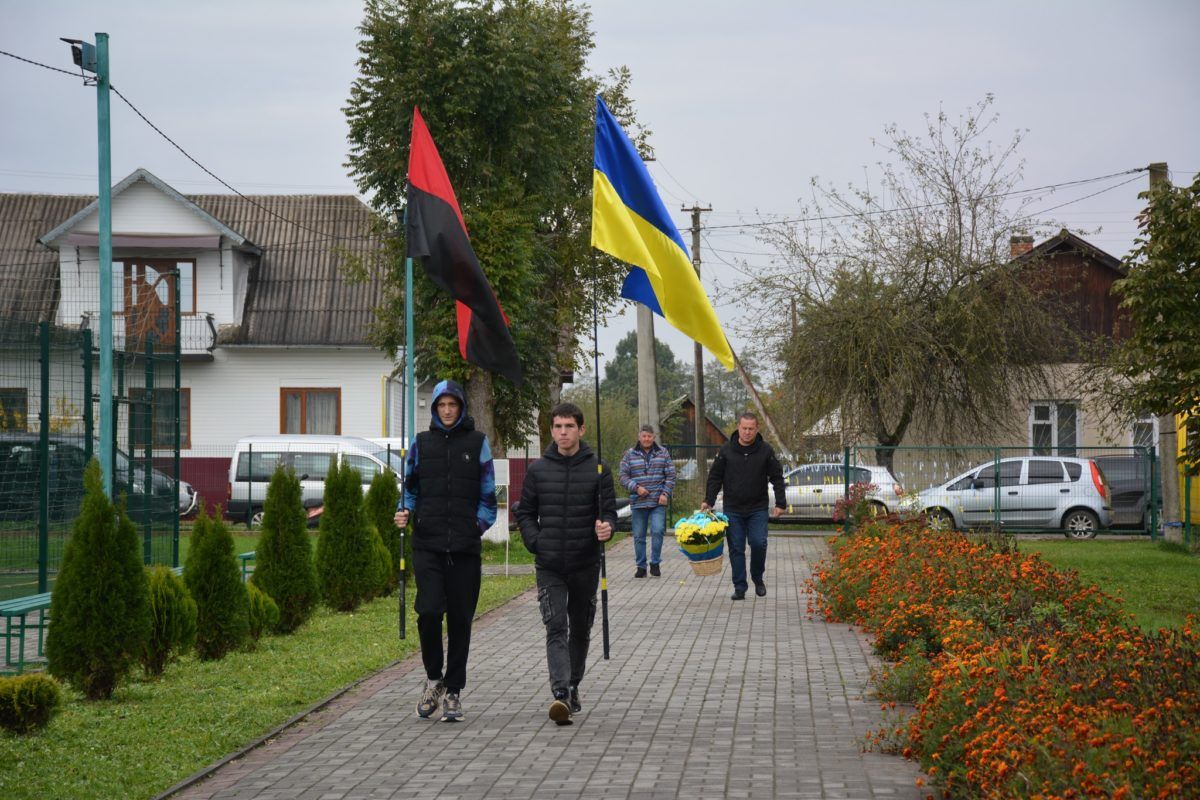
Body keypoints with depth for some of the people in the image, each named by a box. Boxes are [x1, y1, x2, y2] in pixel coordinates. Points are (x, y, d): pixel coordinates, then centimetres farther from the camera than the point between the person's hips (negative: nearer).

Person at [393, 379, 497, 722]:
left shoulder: (477, 443, 7)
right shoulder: (421, 443, 11)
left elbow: (488, 493, 10)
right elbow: (411, 487, 20)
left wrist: (481, 523, -2)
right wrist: (405, 510, 1)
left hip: (465, 548, 0)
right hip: (427, 544, 0)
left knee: (460, 620, 2)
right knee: (429, 611, -14)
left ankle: (453, 692, 12)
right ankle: (434, 678, 8)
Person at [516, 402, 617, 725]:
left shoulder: (597, 469, 0)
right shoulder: (538, 470, 3)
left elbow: (609, 511, 0)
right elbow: (525, 513, 11)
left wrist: (606, 528, -22)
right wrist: (536, 542, -4)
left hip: (586, 565, 1)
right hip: (549, 566, -1)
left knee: (580, 630, 14)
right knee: (556, 628, -13)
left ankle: (573, 687, 31)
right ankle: (561, 693, -24)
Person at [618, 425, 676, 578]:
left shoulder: (663, 453, 7)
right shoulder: (630, 454, 5)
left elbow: (670, 475, 6)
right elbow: (623, 476, 3)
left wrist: (665, 493, -6)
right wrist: (636, 487, -11)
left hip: (658, 502, -1)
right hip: (638, 502, 1)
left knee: (657, 531, -13)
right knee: (639, 536, 4)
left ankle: (655, 563, 2)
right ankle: (641, 566, 14)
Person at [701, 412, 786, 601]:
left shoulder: (765, 450, 0)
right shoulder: (726, 450, 0)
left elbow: (777, 478, 4)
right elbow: (715, 477, 5)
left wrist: (780, 503, -2)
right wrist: (708, 500, -2)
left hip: (758, 509, -1)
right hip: (733, 509, 1)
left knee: (759, 543, -11)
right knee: (736, 549, 0)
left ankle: (758, 579, 13)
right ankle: (740, 588, 6)